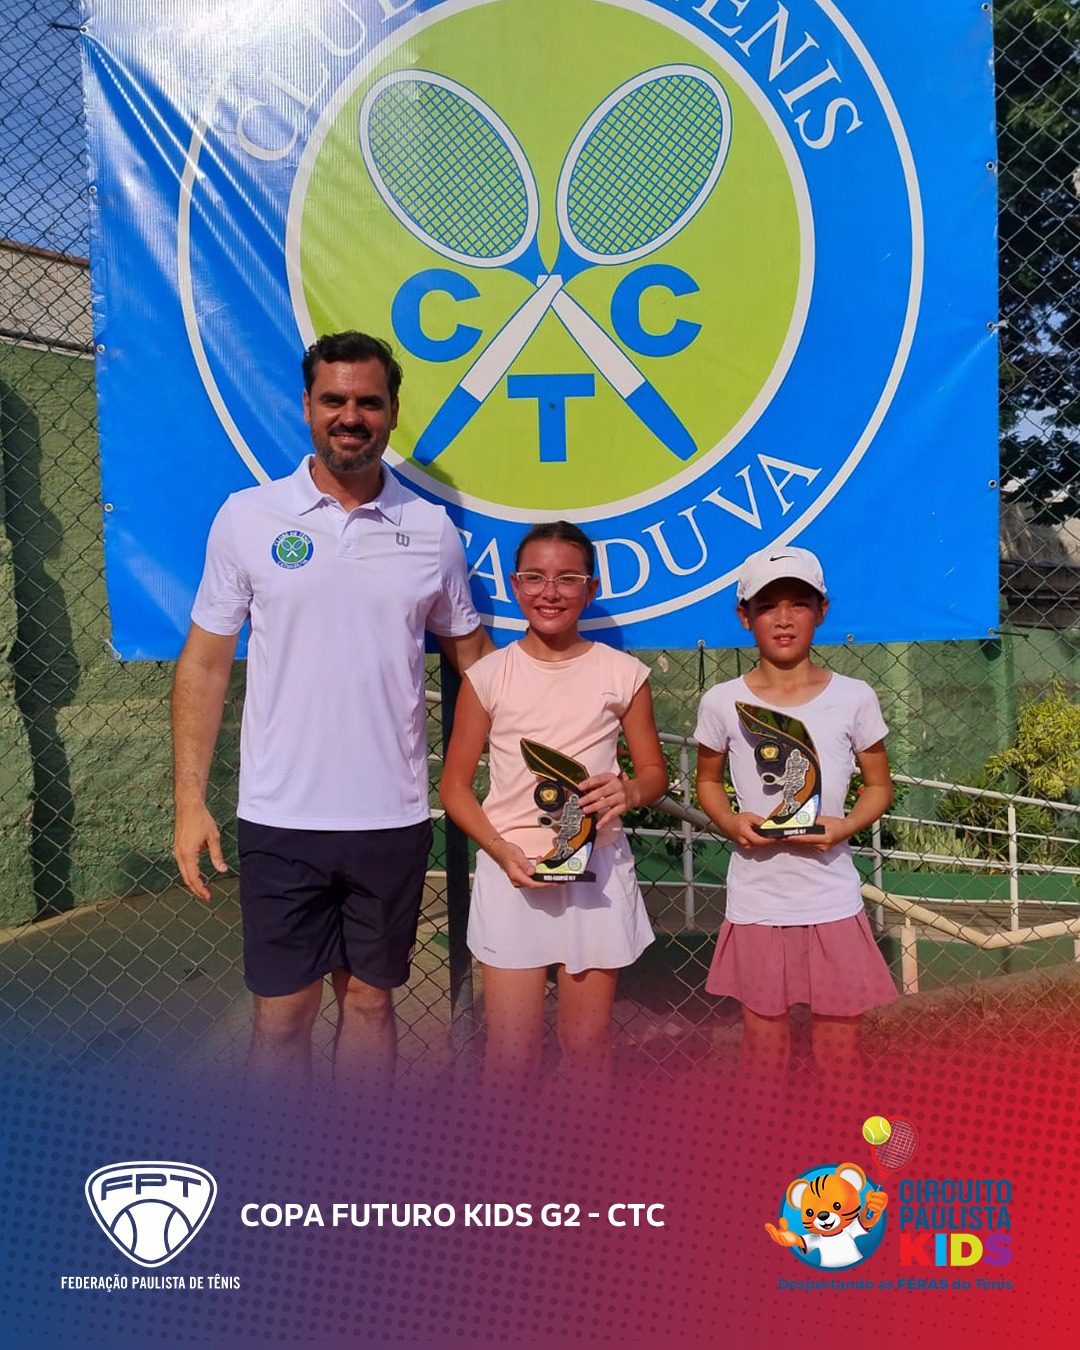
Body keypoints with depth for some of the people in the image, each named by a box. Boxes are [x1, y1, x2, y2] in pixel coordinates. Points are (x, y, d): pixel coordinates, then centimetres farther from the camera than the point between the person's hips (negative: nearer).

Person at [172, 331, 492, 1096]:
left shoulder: (431, 530, 3)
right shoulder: (249, 516, 0)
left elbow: (469, 650, 12)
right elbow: (205, 662, 2)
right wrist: (191, 800, -3)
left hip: (392, 817, 2)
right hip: (280, 818, -1)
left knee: (370, 1000, 15)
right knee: (283, 1012, 7)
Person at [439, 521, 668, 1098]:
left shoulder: (622, 674, 1)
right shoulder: (489, 675, -1)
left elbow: (654, 770, 9)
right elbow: (454, 784, 3)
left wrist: (628, 791, -15)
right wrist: (502, 851, -13)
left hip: (597, 868, 1)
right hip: (510, 869, 0)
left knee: (588, 1041, 10)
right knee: (510, 1050, 1)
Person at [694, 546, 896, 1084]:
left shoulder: (853, 698, -3)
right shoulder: (722, 702, -3)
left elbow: (879, 785, 7)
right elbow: (708, 781, 11)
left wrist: (844, 826, -13)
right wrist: (730, 822, -10)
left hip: (833, 902, 0)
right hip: (755, 902, 0)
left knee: (840, 1048, 9)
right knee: (763, 1048, 12)